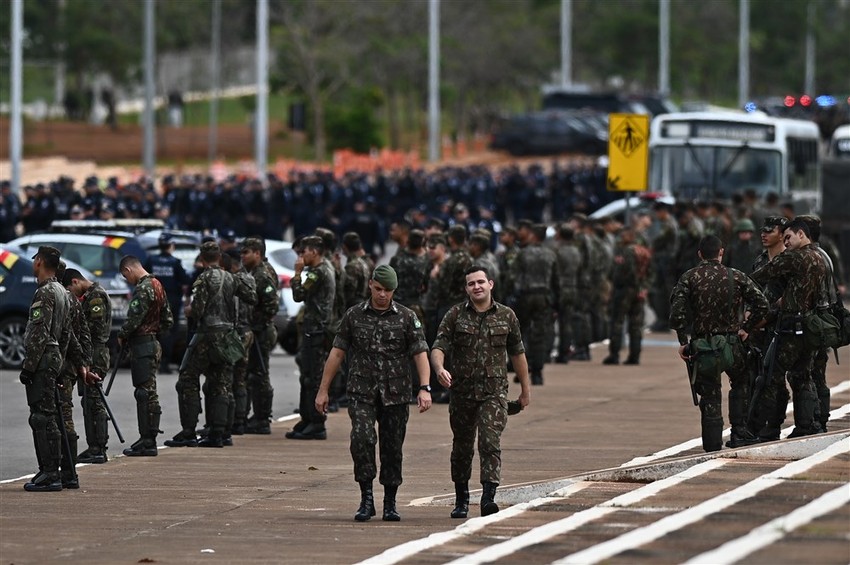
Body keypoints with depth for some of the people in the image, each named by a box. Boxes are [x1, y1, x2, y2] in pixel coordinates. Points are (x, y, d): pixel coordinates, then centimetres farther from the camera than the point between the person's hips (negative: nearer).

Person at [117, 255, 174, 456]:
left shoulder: (143, 288, -15)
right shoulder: (157, 285, 15)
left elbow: (134, 318, -21)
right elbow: (168, 321, 20)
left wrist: (122, 335, -6)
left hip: (142, 345, -10)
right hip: (153, 344, 10)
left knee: (144, 393, -8)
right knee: (150, 393, 11)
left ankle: (147, 441, -9)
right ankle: (150, 439, 14)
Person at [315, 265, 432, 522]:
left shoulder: (407, 317, 4)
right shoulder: (353, 316, 6)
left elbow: (421, 354, -1)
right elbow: (336, 354, 8)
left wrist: (424, 388, -15)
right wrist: (323, 390, 5)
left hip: (395, 395, 1)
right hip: (361, 393, -1)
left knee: (392, 448, 4)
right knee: (362, 438, -20)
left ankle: (390, 504, 16)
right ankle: (366, 498, -12)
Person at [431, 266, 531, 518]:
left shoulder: (506, 316, 6)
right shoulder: (455, 315, 3)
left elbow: (517, 353, 14)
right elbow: (438, 347, -6)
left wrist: (525, 389, 17)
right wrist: (439, 369, -28)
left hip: (494, 391, -1)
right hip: (462, 391, 1)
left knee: (490, 443, -16)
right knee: (462, 447, 10)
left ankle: (488, 497, -23)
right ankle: (461, 500, 24)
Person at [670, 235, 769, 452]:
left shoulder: (690, 278, -1)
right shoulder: (735, 277, 1)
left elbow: (677, 310, -13)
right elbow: (762, 304, -4)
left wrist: (683, 341, -7)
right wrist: (746, 328, 7)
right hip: (732, 342, 0)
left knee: (710, 394, 8)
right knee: (741, 383, 23)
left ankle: (713, 445, 6)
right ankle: (739, 432, 16)